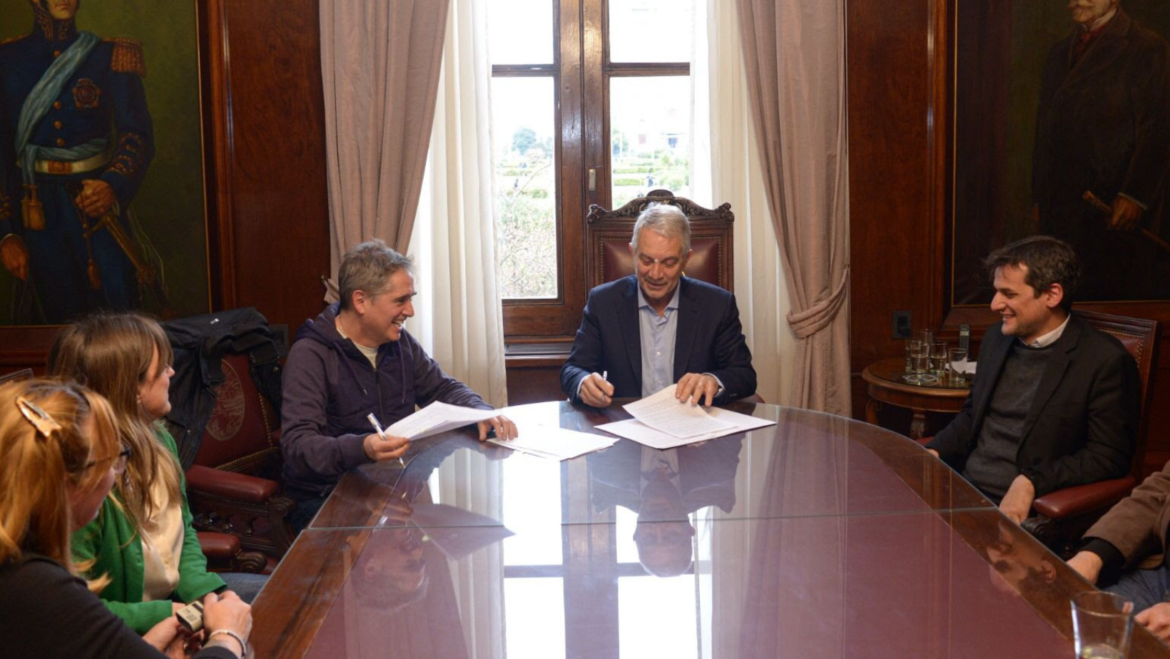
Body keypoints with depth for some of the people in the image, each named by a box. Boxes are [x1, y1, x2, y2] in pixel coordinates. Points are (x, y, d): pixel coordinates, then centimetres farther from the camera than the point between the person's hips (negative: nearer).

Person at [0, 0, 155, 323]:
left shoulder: (109, 58, 0)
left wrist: (113, 185, -28)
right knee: (53, 319, 7)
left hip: (97, 203, -1)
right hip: (39, 213, 1)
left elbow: (137, 135, -7)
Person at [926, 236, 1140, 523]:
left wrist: (1030, 482, -21)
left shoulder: (1105, 360, -9)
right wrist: (933, 453, 3)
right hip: (962, 493, 7)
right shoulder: (997, 337, 13)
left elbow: (1109, 456, -10)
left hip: (1019, 511, -7)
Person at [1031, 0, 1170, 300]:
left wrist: (1135, 195, -16)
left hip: (1118, 211, -5)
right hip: (1061, 206, 5)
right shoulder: (1058, 53, 18)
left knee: (1119, 297, -2)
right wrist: (1039, 197, 15)